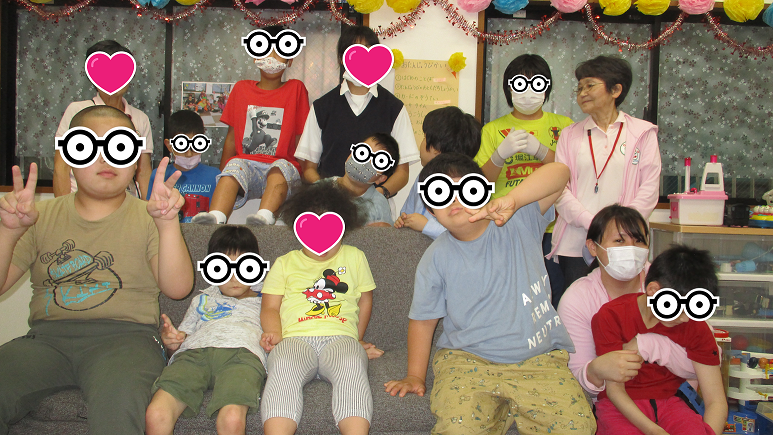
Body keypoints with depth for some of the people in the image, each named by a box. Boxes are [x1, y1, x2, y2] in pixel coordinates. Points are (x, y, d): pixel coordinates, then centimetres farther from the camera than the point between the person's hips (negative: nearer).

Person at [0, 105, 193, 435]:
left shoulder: (146, 218, 9)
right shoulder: (43, 217, 16)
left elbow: (177, 288, -6)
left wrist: (168, 223, -20)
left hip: (125, 336, -3)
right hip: (46, 338, 3)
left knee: (118, 401, -37)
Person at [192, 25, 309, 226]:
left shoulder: (296, 89, 12)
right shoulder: (241, 88, 18)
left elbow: (301, 137, 7)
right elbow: (232, 135, 17)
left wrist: (304, 173, -3)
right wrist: (222, 172, 9)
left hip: (283, 171, -1)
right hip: (246, 163, 2)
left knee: (282, 166, -35)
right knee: (235, 165, -32)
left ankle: (265, 218, -61)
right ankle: (215, 218, -55)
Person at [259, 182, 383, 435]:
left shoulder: (355, 257, 24)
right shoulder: (284, 263, 23)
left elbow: (365, 299, 30)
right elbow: (270, 308, 19)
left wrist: (357, 340, 24)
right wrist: (274, 333, -2)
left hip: (341, 337, 0)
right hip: (295, 338, 0)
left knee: (352, 365, -37)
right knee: (283, 366, -37)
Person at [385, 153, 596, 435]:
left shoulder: (519, 222, 0)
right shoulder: (436, 258, 3)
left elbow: (559, 173, -13)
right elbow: (422, 319, 9)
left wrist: (511, 200, -28)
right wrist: (415, 376, 4)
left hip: (539, 358, 1)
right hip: (467, 360, 0)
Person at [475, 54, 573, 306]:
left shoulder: (563, 125, 13)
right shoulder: (493, 130, 12)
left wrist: (541, 150, -16)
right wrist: (501, 153, -14)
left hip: (552, 228, 0)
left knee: (556, 301, -3)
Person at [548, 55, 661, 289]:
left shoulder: (643, 132, 8)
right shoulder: (570, 134, 13)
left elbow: (649, 189, 1)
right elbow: (560, 188, 3)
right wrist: (591, 223, -11)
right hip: (574, 244, 1)